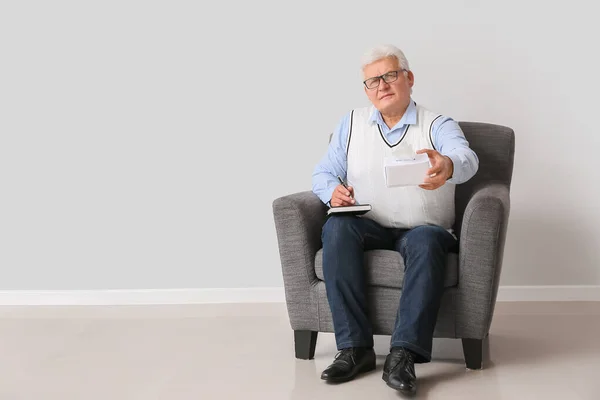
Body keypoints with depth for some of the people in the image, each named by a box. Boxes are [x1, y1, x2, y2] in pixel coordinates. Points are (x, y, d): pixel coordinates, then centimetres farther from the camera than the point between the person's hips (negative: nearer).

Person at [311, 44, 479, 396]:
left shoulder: (438, 125, 1)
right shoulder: (351, 123, 13)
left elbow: (467, 158, -21)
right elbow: (322, 173, 13)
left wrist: (448, 166, -47)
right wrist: (332, 190, -13)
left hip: (423, 229, -2)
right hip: (370, 228, 3)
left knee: (426, 241, -37)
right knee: (337, 228, -30)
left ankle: (404, 354, -39)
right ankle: (355, 347, -32)